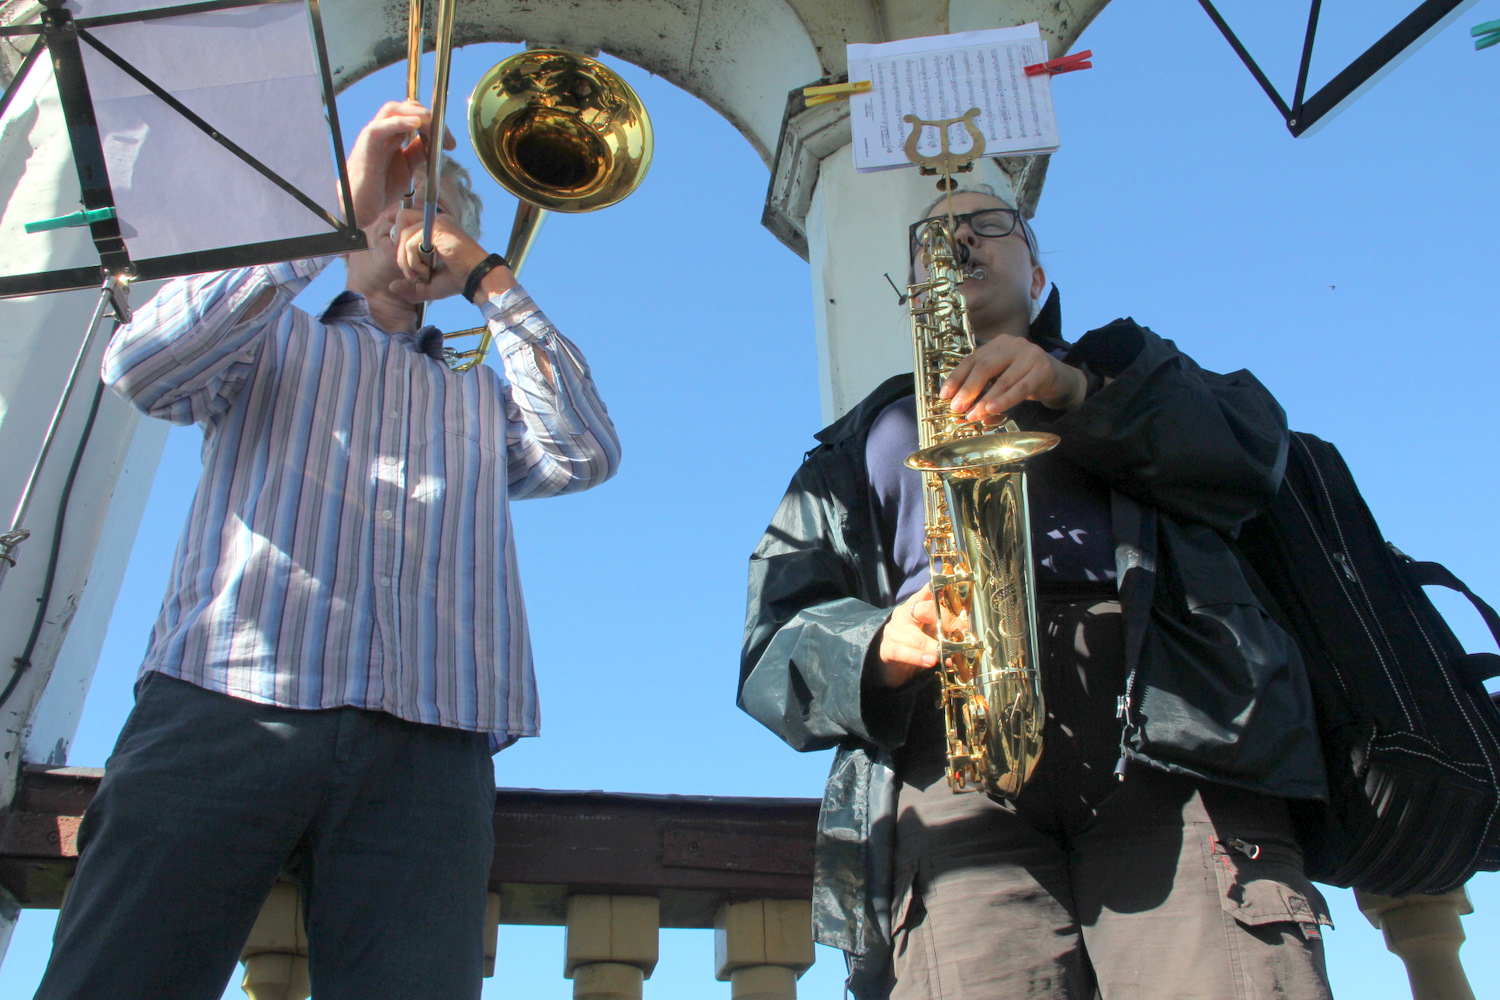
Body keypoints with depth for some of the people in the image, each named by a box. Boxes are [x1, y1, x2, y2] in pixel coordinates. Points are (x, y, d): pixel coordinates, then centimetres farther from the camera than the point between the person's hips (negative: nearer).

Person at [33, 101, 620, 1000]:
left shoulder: (483, 395, 31)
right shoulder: (274, 340, 25)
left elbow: (587, 455, 11)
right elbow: (141, 366, 3)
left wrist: (487, 274, 13)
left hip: (428, 749, 2)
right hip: (224, 717, -1)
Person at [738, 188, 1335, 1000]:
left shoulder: (1127, 366, 31)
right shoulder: (863, 441, 29)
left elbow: (1249, 450, 10)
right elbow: (775, 637, 18)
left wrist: (1076, 387, -5)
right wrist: (879, 645, -5)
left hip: (1170, 726, 0)